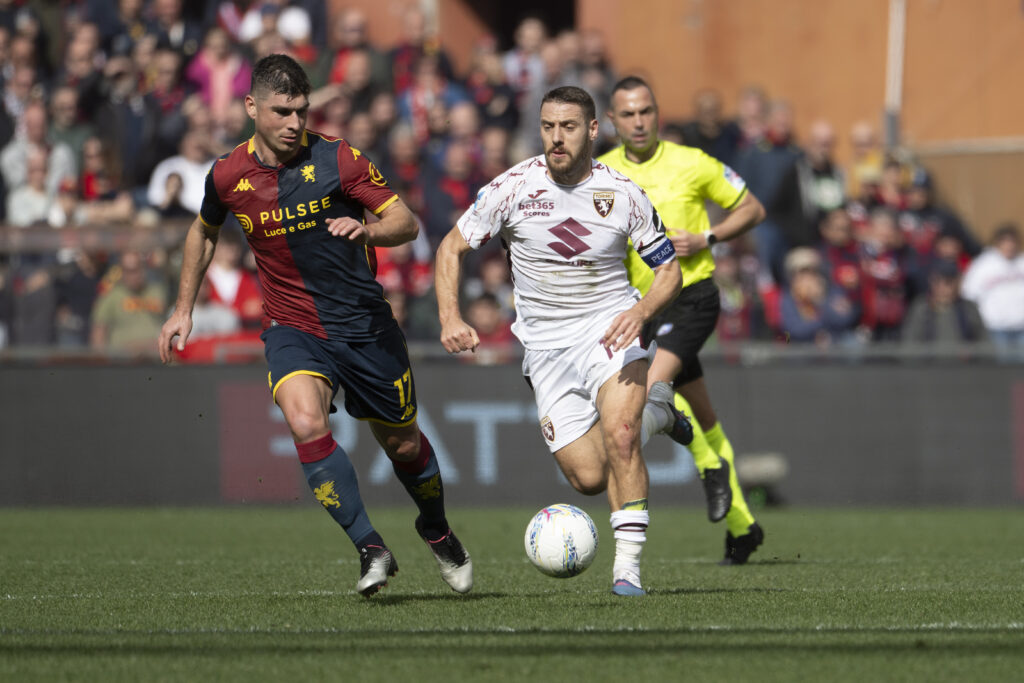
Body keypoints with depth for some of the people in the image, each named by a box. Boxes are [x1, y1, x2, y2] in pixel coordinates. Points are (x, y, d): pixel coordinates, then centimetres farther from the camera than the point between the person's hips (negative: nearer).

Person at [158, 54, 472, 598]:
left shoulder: (337, 159, -11)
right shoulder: (228, 176, -4)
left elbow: (406, 223, -8)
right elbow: (204, 231, 19)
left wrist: (368, 230, -29)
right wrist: (184, 308, 18)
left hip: (365, 324, 0)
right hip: (292, 326, 0)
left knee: (402, 444, 12)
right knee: (307, 423, -28)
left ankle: (436, 531, 43)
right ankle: (371, 550, -18)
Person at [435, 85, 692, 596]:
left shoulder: (622, 194, -8)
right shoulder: (513, 187, -9)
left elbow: (668, 270, 2)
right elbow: (452, 247, -1)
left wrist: (641, 311, -19)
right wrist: (450, 317, -15)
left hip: (610, 328, -1)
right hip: (546, 347, 2)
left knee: (618, 438, -27)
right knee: (588, 478, -2)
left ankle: (627, 566, -18)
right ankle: (654, 416, 30)